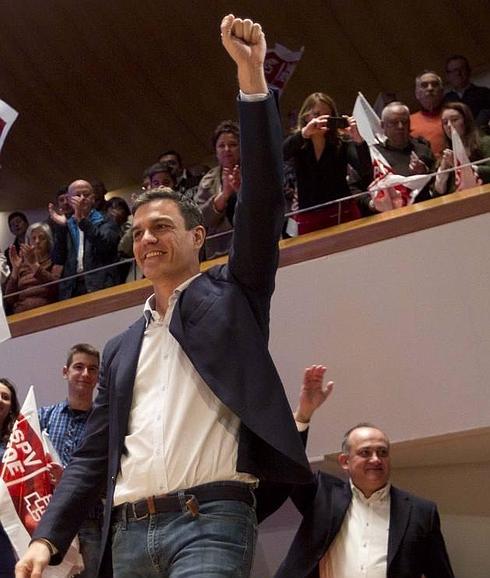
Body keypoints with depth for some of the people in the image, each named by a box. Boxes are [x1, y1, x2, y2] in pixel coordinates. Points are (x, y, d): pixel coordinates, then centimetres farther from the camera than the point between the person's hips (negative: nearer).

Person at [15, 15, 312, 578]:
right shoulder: (120, 349, 22)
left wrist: (251, 76, -8)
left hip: (210, 521, -5)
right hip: (129, 533, 5)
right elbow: (92, 456, 18)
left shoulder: (230, 295, 10)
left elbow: (262, 201, -2)